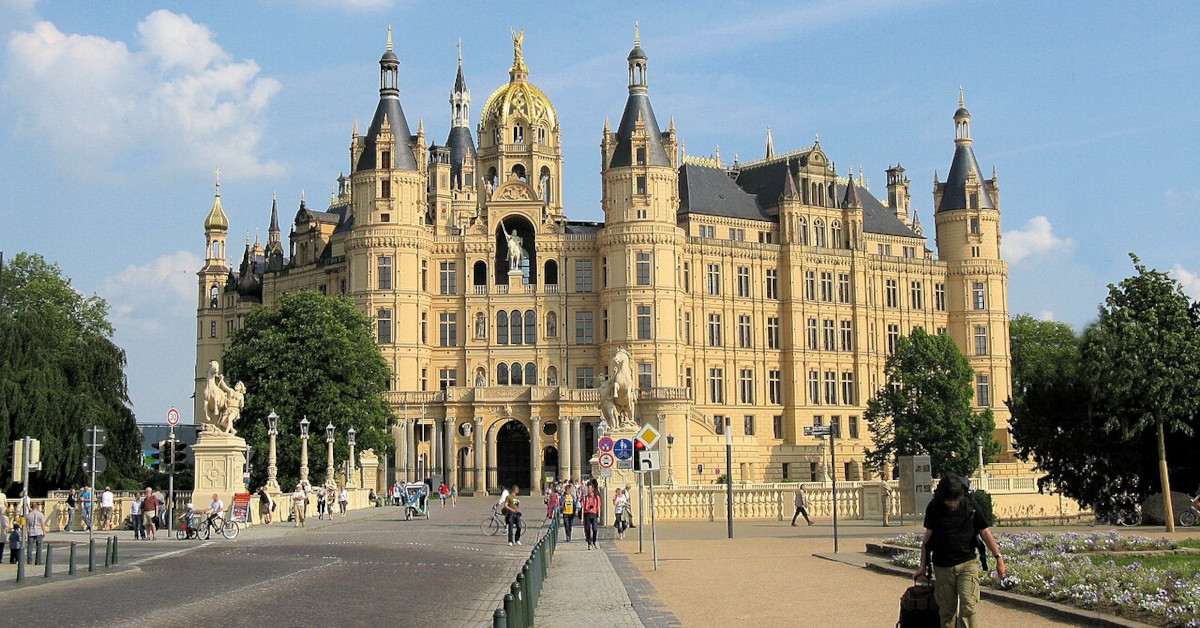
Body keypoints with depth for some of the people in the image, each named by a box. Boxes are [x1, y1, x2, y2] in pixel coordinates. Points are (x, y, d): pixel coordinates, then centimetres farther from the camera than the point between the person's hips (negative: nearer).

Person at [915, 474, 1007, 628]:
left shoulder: (970, 504, -4)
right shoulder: (934, 508, -1)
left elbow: (985, 532, 2)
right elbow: (928, 538, 7)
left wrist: (999, 558, -1)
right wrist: (923, 567, 9)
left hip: (967, 564, -2)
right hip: (942, 567, 2)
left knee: (968, 607, -17)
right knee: (947, 611, 4)